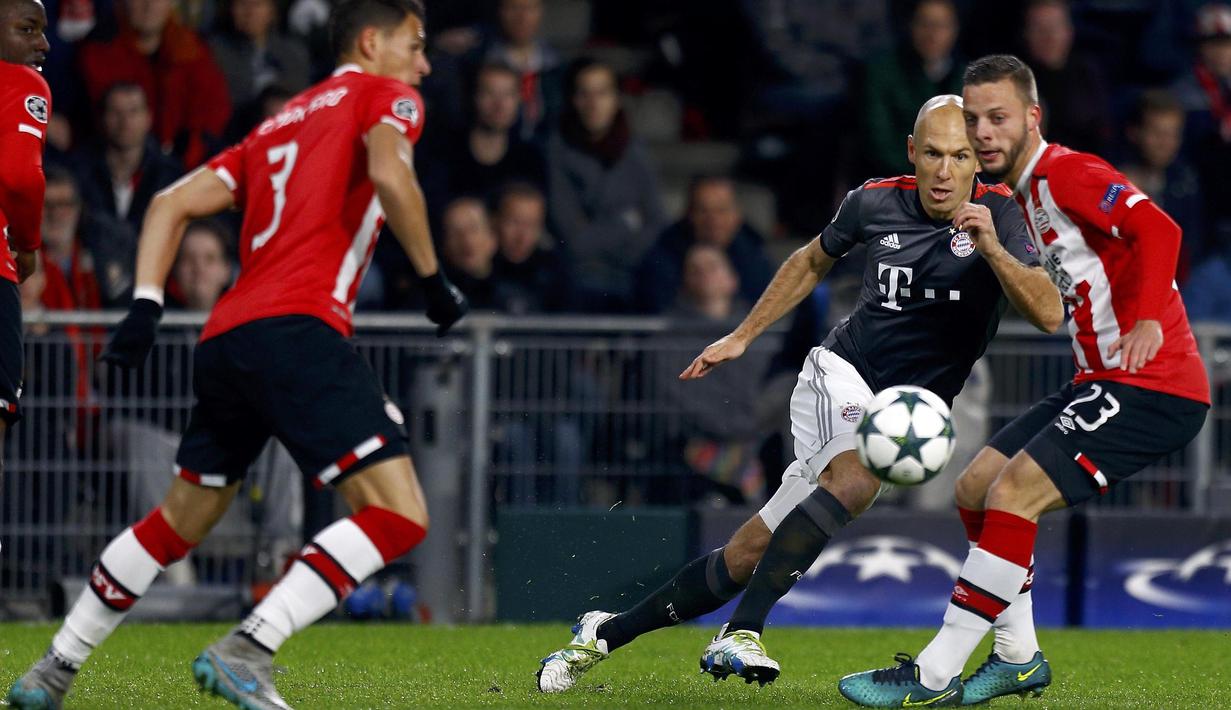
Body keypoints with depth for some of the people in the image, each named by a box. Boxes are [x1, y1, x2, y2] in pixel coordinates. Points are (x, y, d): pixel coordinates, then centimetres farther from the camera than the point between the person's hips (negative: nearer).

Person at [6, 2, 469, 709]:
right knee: (399, 517, -13)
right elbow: (389, 174, -12)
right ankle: (246, 652, -24)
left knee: (180, 520, 24)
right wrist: (434, 277, -4)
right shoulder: (384, 96, 10)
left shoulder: (277, 127, 29)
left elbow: (173, 203, 21)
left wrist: (147, 305, 12)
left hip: (224, 338, 8)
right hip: (299, 327, -8)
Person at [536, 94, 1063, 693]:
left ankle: (607, 633, 9)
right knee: (857, 474, -34)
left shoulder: (998, 214, -11)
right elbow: (813, 262, 17)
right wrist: (741, 338, 18)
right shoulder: (875, 202, -4)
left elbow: (1048, 315, -24)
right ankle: (742, 633, -33)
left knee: (749, 555, -4)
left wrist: (992, 248, -38)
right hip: (839, 374, -1)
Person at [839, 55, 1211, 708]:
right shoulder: (1028, 191, 16)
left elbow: (1157, 230, -26)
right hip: (1102, 380, 10)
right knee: (976, 487, 10)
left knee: (1013, 494, -18)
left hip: (1151, 385, -10)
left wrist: (1148, 320, -36)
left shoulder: (1067, 173, -14)